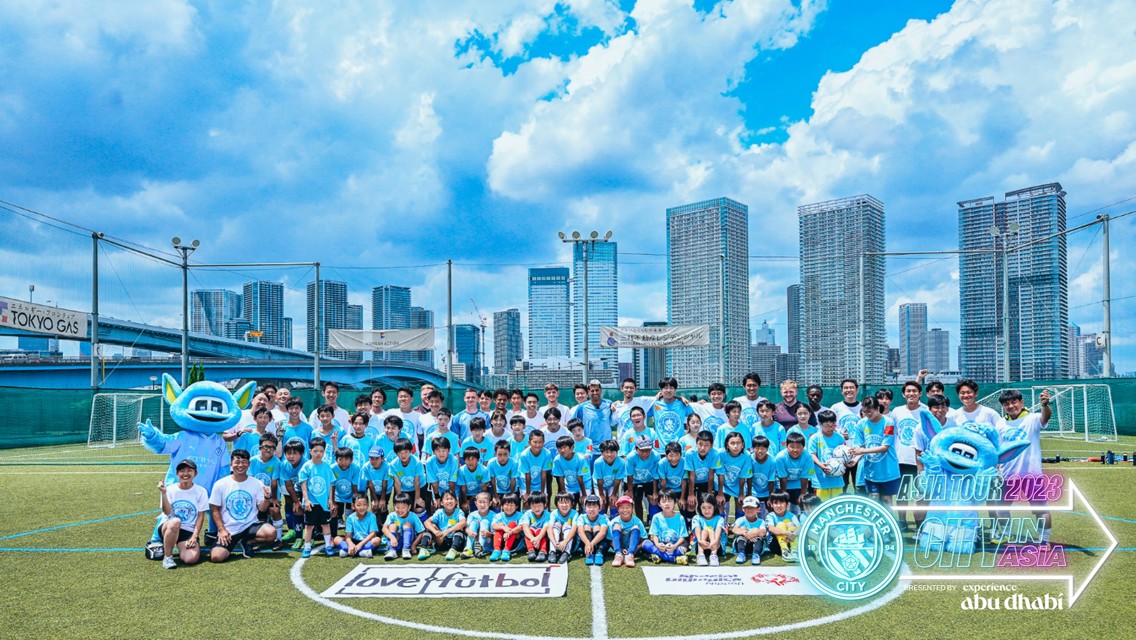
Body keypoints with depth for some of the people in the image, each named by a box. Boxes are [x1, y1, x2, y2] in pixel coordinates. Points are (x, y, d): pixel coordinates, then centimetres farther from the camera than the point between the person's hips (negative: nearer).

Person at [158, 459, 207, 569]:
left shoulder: (201, 491, 1)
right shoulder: (170, 490, 0)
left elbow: (200, 516, 0)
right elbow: (167, 512, -14)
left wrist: (194, 536, -10)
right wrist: (163, 493, -24)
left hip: (189, 532, 1)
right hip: (167, 528, -1)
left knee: (191, 559, -26)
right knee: (175, 521, -39)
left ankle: (182, 549, 12)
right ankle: (167, 557, -19)